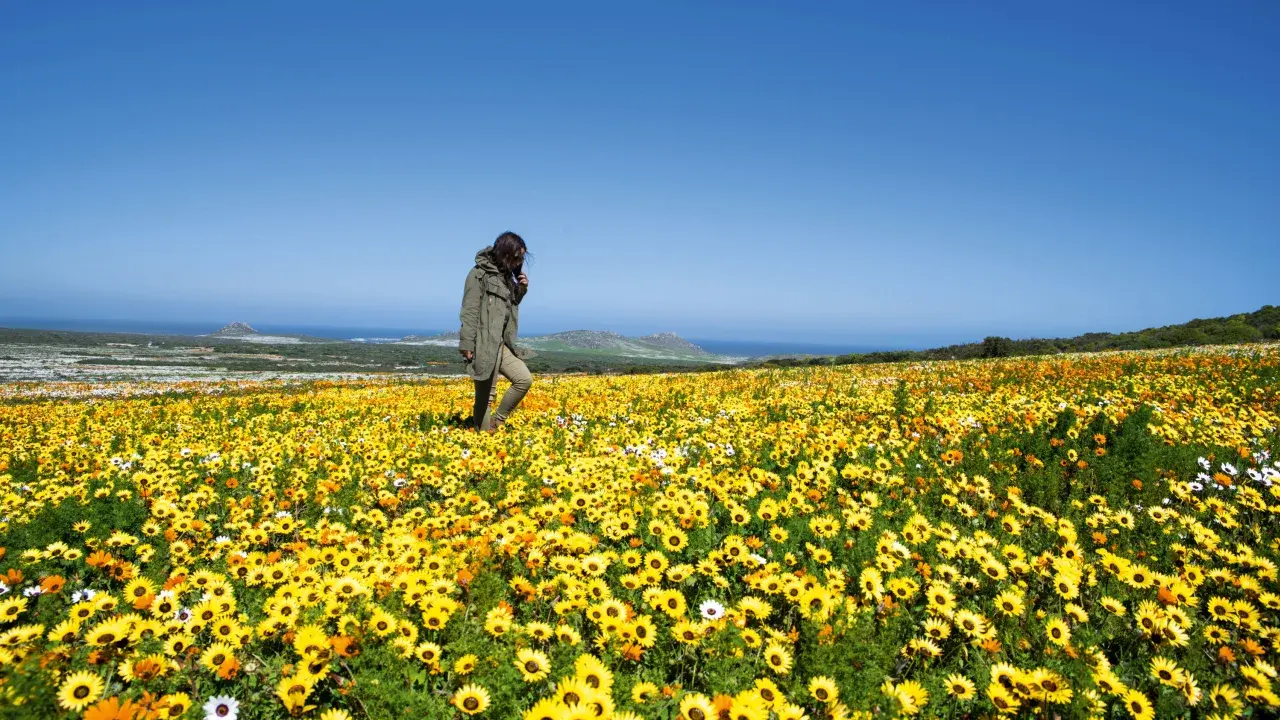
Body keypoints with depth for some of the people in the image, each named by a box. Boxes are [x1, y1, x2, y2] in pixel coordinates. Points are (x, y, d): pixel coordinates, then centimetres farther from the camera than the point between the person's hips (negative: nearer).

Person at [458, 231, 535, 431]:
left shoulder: (506, 276, 15)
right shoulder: (479, 274, -9)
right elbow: (469, 311, -13)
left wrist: (521, 290, 7)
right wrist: (467, 344, -19)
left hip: (502, 343, 8)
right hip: (484, 344, -8)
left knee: (524, 379, 1)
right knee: (486, 395, -4)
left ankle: (496, 422, 10)